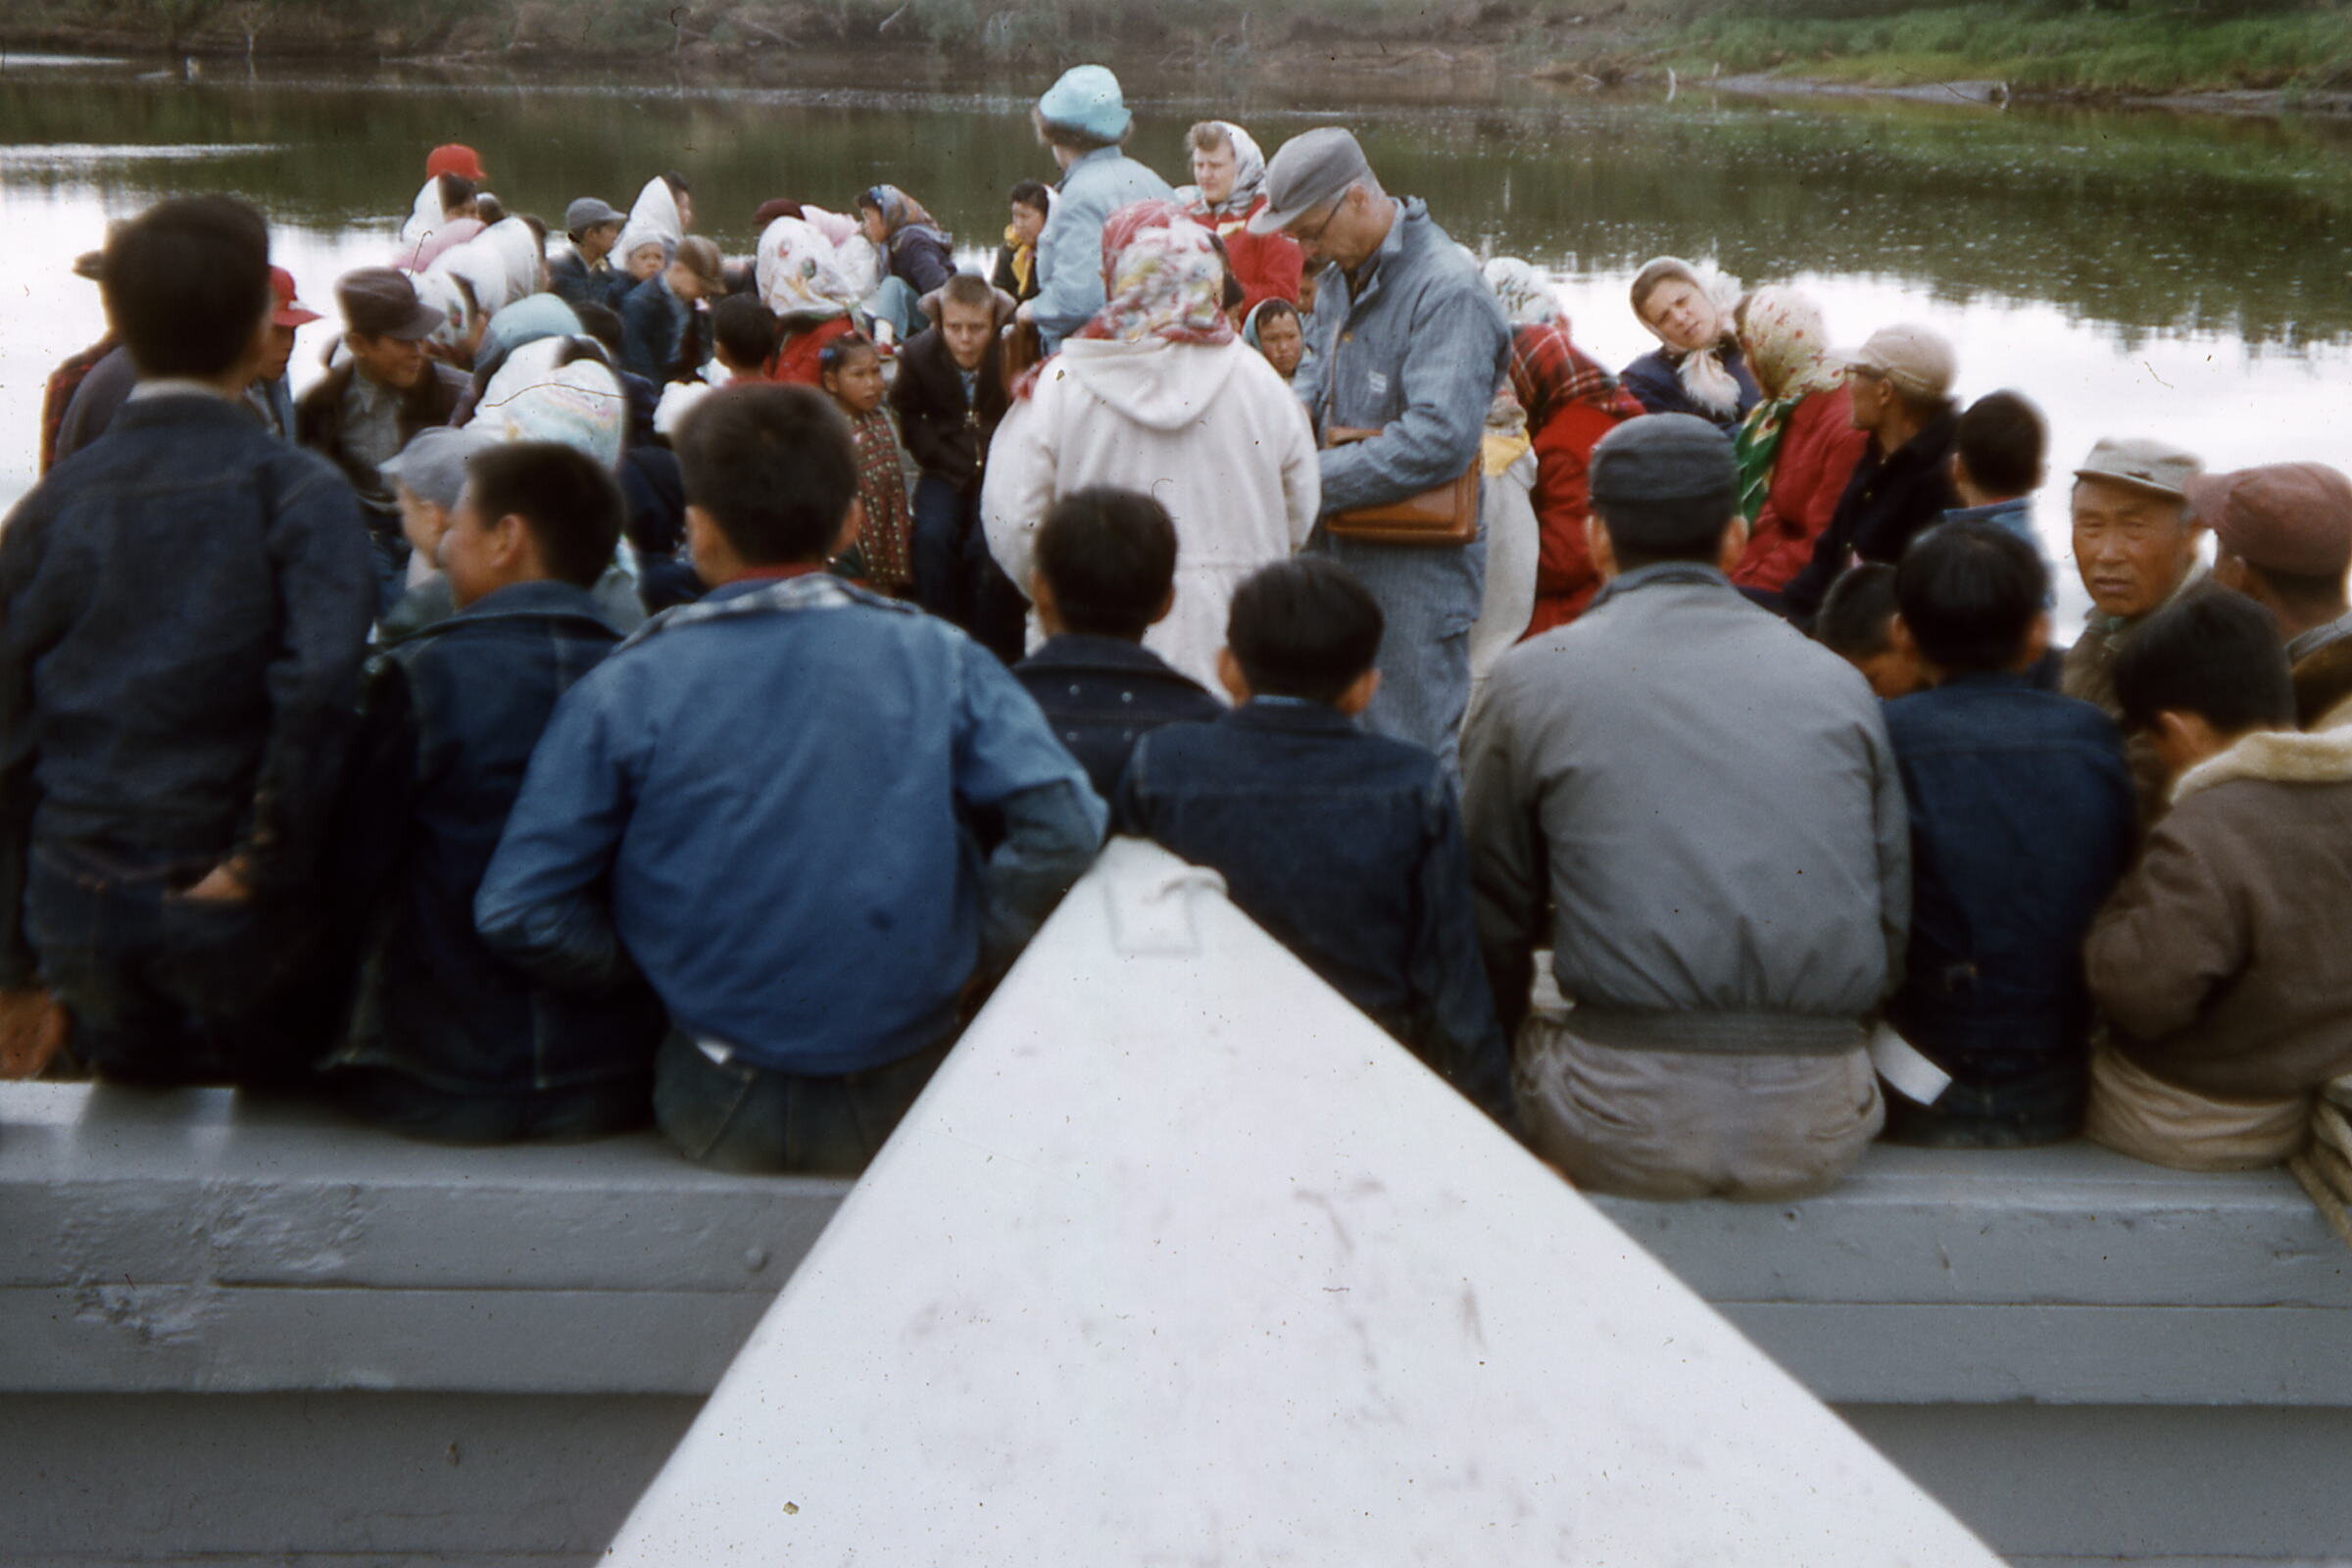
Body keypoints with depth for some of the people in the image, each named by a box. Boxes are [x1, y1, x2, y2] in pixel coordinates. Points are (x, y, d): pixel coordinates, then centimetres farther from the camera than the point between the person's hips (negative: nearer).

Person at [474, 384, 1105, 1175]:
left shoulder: (626, 689, -8)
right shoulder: (937, 658, -5)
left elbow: (517, 910, -10)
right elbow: (1065, 825, -14)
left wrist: (642, 965, 6)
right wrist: (967, 950, -1)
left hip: (720, 1116, 0)